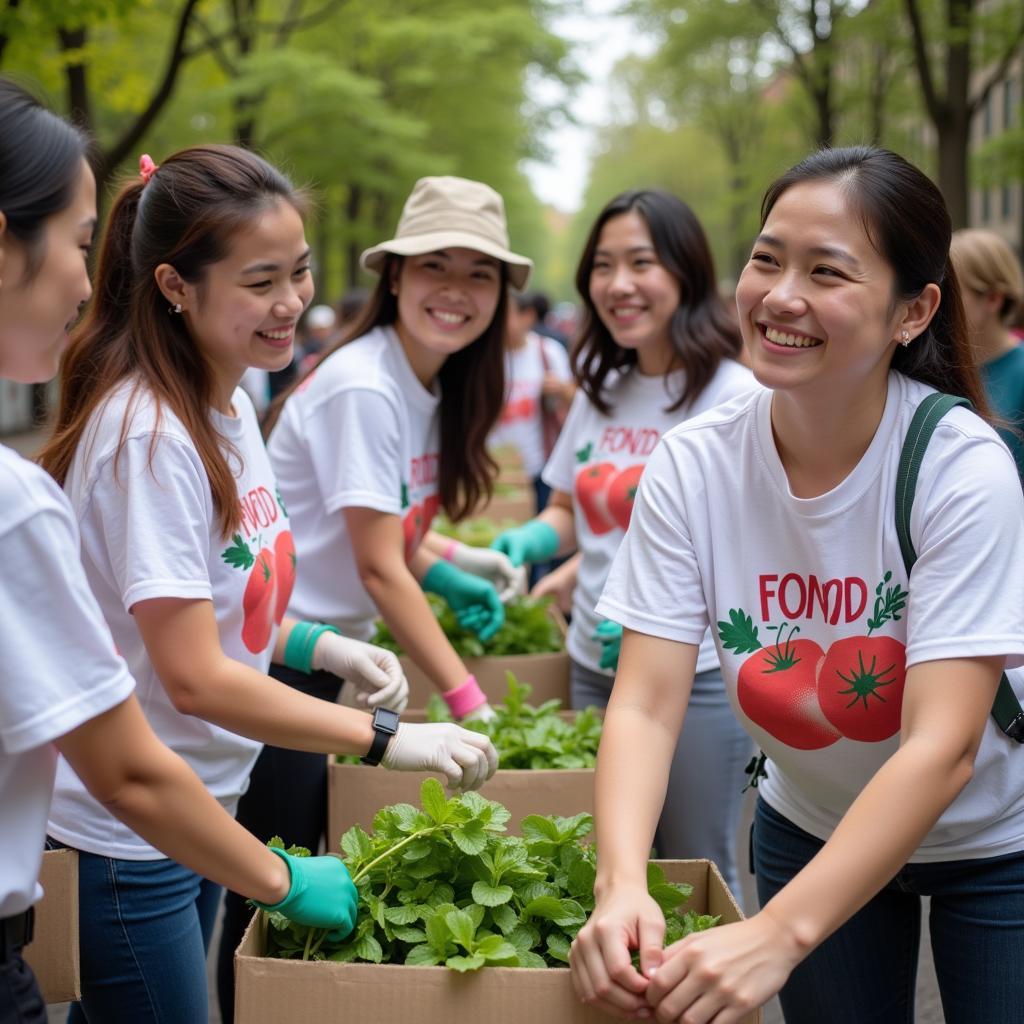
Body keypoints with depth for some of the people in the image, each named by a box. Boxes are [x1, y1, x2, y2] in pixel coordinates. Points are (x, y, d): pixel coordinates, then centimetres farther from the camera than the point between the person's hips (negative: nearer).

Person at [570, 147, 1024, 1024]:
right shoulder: (695, 465, -17)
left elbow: (943, 747, -33)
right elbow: (647, 704, -21)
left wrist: (779, 933, -43)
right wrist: (621, 885, -39)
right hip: (810, 826, 3)